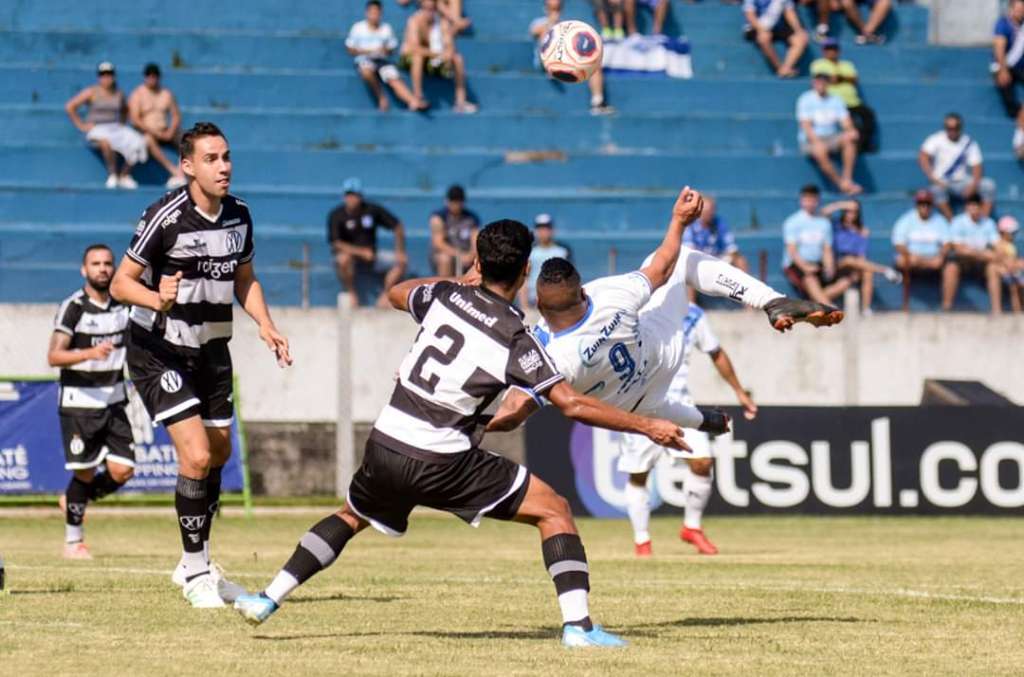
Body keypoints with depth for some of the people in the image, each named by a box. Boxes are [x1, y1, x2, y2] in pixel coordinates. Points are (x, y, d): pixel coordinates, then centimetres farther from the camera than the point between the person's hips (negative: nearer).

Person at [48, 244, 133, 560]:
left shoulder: (124, 304, 4)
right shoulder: (73, 308, -12)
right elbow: (54, 356, -20)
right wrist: (90, 353, -35)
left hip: (113, 400, 5)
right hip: (78, 401, -5)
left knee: (122, 471, -3)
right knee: (85, 471, -4)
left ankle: (73, 502, 24)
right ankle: (73, 540, 14)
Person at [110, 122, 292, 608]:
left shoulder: (238, 215, -1)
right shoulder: (165, 217, -20)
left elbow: (244, 280, 15)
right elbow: (121, 283, -18)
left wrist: (266, 325, 0)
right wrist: (157, 299, -37)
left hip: (211, 349, 7)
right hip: (158, 352, -7)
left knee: (219, 455, 15)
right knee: (196, 456, -16)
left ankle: (197, 562, 33)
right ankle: (195, 573, -1)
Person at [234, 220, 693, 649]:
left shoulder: (445, 295, 3)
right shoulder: (516, 340, -10)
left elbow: (396, 294, 27)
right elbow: (571, 404, -13)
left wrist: (461, 281, 33)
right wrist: (647, 427, -8)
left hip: (385, 444, 5)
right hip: (444, 465, -5)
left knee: (352, 517, 32)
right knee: (554, 511, 3)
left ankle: (268, 600, 24)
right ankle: (577, 623, -9)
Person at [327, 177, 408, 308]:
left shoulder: (372, 210, -3)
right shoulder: (336, 215, -10)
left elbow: (398, 227, 2)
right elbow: (336, 243, -17)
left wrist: (400, 251, -10)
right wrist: (361, 252, -25)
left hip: (371, 257, 4)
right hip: (351, 255, -4)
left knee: (402, 261, -14)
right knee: (343, 258, -39)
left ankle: (385, 297, -11)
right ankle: (351, 293, -17)